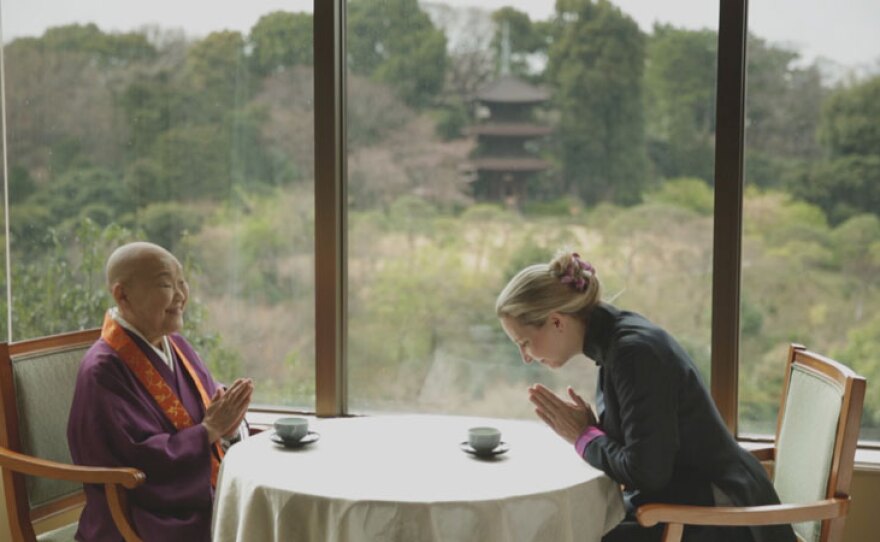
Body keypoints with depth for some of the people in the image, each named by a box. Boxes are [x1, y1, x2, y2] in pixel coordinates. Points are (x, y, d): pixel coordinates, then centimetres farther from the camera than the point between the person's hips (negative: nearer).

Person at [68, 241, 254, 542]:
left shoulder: (177, 347, 10)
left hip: (208, 498, 7)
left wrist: (228, 423, -11)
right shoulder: (104, 370, -14)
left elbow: (208, 414, 11)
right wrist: (210, 429, -15)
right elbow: (139, 462, -18)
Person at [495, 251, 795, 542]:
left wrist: (584, 436, -10)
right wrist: (589, 426, -4)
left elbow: (646, 471, -23)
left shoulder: (634, 350, -22)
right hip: (679, 504, 8)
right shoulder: (614, 339, 5)